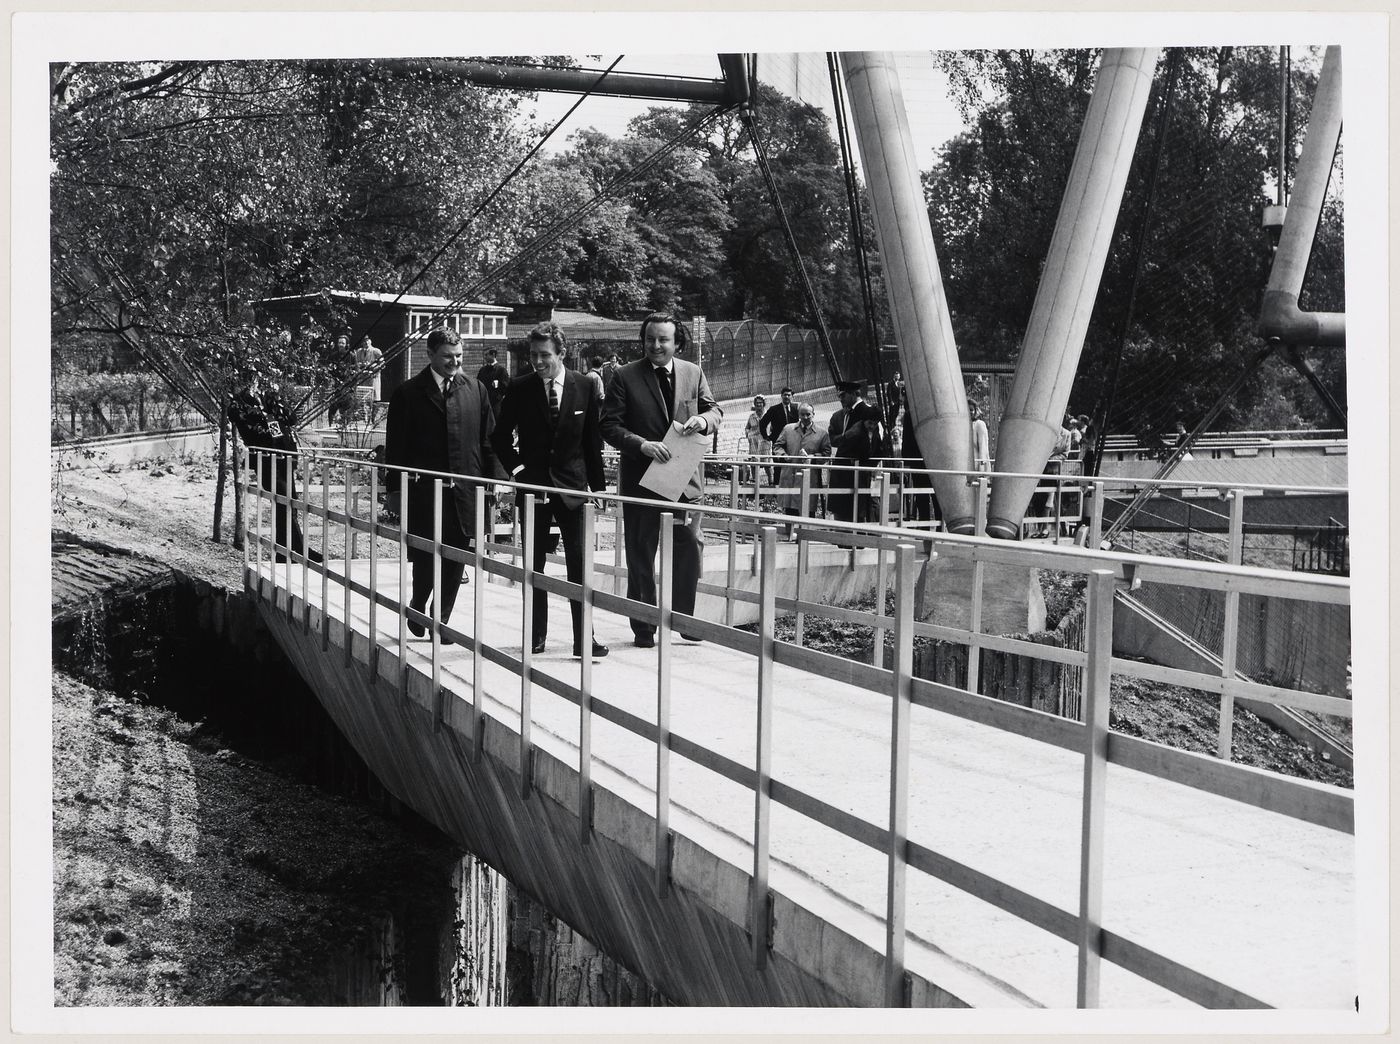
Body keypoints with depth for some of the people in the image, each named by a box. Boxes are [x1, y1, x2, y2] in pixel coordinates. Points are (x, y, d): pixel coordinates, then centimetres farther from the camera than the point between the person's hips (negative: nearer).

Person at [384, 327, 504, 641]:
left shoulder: (476, 390, 10)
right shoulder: (408, 393, 1)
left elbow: (489, 439, 11)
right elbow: (396, 446, 2)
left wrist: (495, 479, 2)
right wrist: (394, 489, -1)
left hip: (465, 493, 3)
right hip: (423, 491, -3)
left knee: (456, 558, 3)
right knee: (425, 556, -1)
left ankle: (441, 621, 16)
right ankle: (416, 611, 24)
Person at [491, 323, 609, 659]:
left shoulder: (585, 386, -1)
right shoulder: (518, 389, -2)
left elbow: (593, 438, 5)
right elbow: (500, 436, 9)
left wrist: (598, 485, 3)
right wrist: (516, 467, -3)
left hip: (573, 486, -1)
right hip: (533, 486, 1)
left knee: (579, 565, -4)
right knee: (533, 566, 7)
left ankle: (584, 638, -1)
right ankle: (536, 636, 15)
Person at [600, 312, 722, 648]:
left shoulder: (693, 373, 7)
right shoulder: (625, 377, -4)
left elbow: (715, 410, 13)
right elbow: (610, 426, -6)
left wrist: (704, 419, -11)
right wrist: (642, 445, -22)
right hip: (641, 478, -2)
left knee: (690, 547, 1)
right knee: (641, 556, 5)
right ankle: (644, 628, 16)